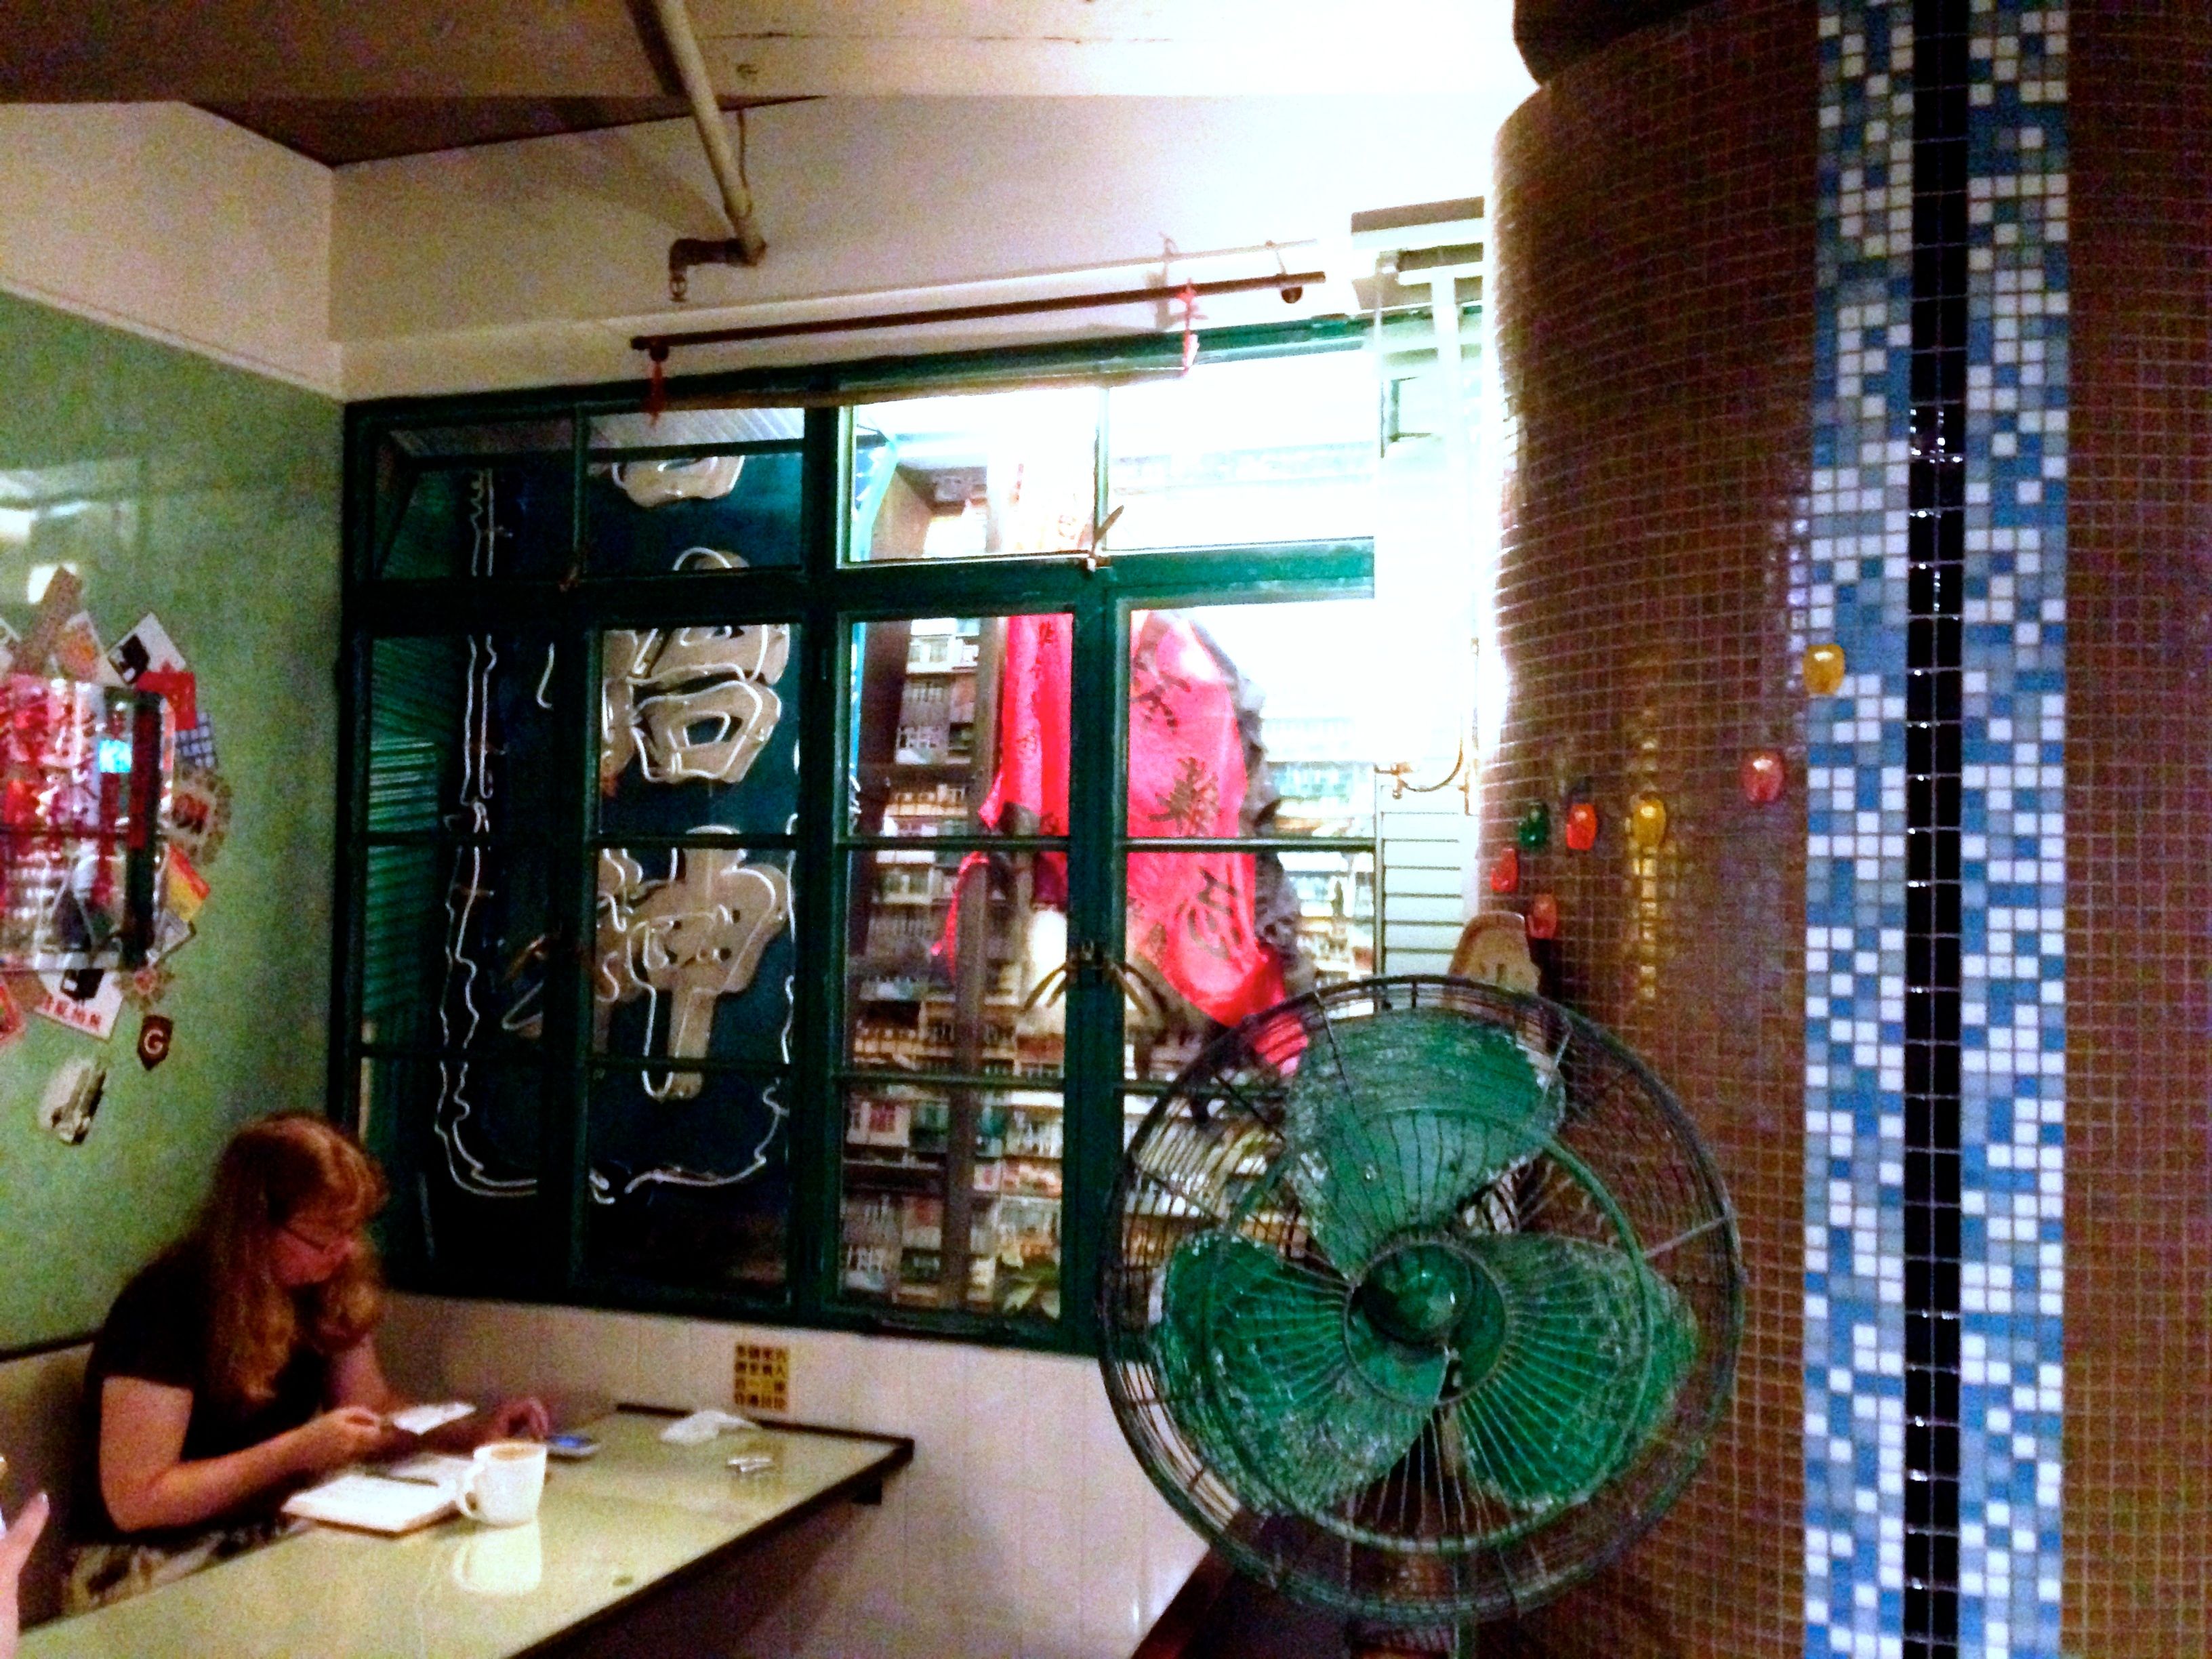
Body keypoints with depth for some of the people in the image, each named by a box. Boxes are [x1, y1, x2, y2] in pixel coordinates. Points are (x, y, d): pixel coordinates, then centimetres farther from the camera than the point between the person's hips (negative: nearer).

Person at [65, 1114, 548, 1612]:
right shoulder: (168, 1305, -21)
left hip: (275, 1533, 7)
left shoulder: (331, 1288, -1)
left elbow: (373, 1408, 10)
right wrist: (299, 1452, -25)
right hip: (149, 1565, -7)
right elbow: (134, 1501, -21)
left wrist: (469, 1431, -8)